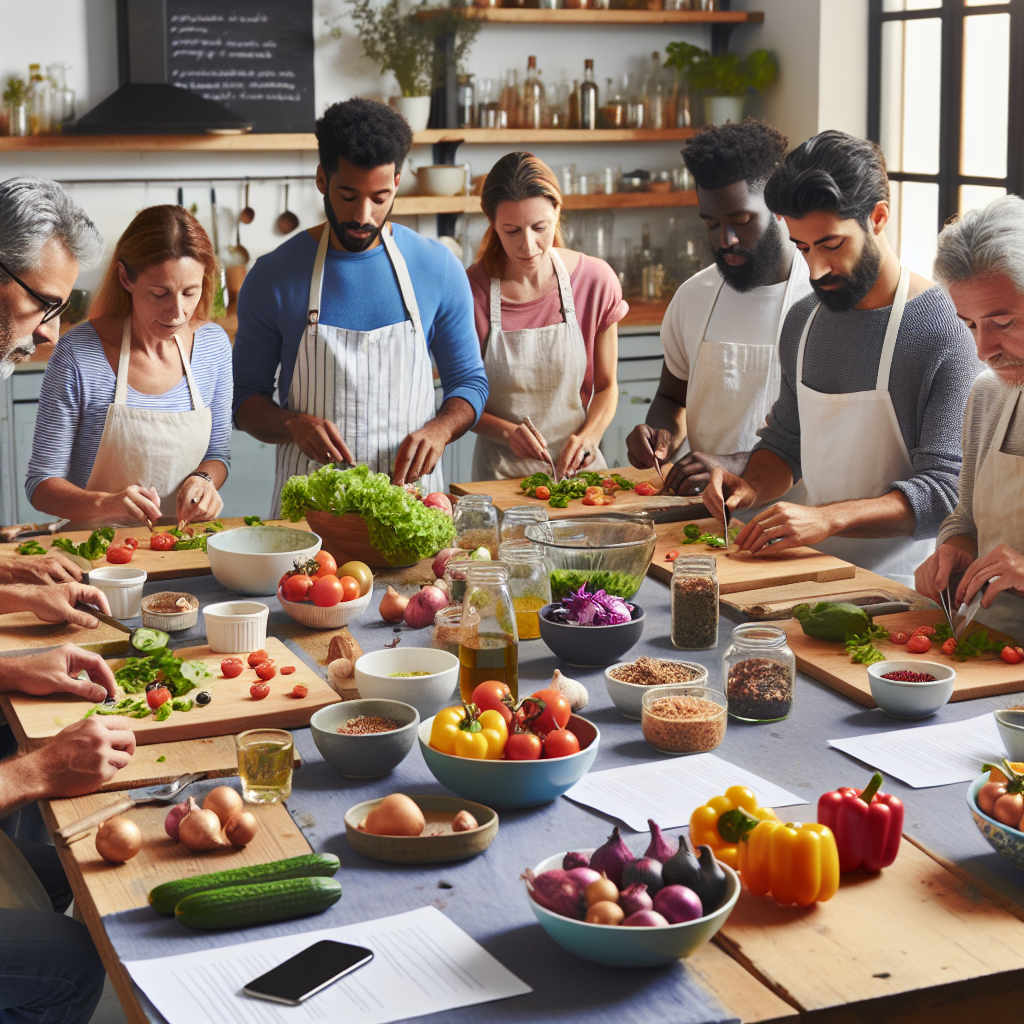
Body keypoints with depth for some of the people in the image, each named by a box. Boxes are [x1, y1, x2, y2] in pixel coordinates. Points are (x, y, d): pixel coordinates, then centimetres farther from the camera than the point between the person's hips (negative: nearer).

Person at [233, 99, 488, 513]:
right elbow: (246, 395, 9)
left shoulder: (437, 268, 5)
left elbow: (469, 381, 14)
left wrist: (437, 430, -7)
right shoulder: (272, 276, 1)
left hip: (410, 492, 1)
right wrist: (292, 425, -12)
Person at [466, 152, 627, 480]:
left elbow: (606, 386, 9)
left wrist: (590, 435, -10)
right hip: (500, 473, -1)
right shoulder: (471, 291, -7)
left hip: (577, 469, 1)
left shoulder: (596, 280, -1)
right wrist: (508, 432, -17)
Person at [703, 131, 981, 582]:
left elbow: (945, 491, -16)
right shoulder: (803, 321, 13)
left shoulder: (946, 331, -10)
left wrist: (827, 518, -27)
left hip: (900, 589, -6)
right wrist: (753, 487, 2)